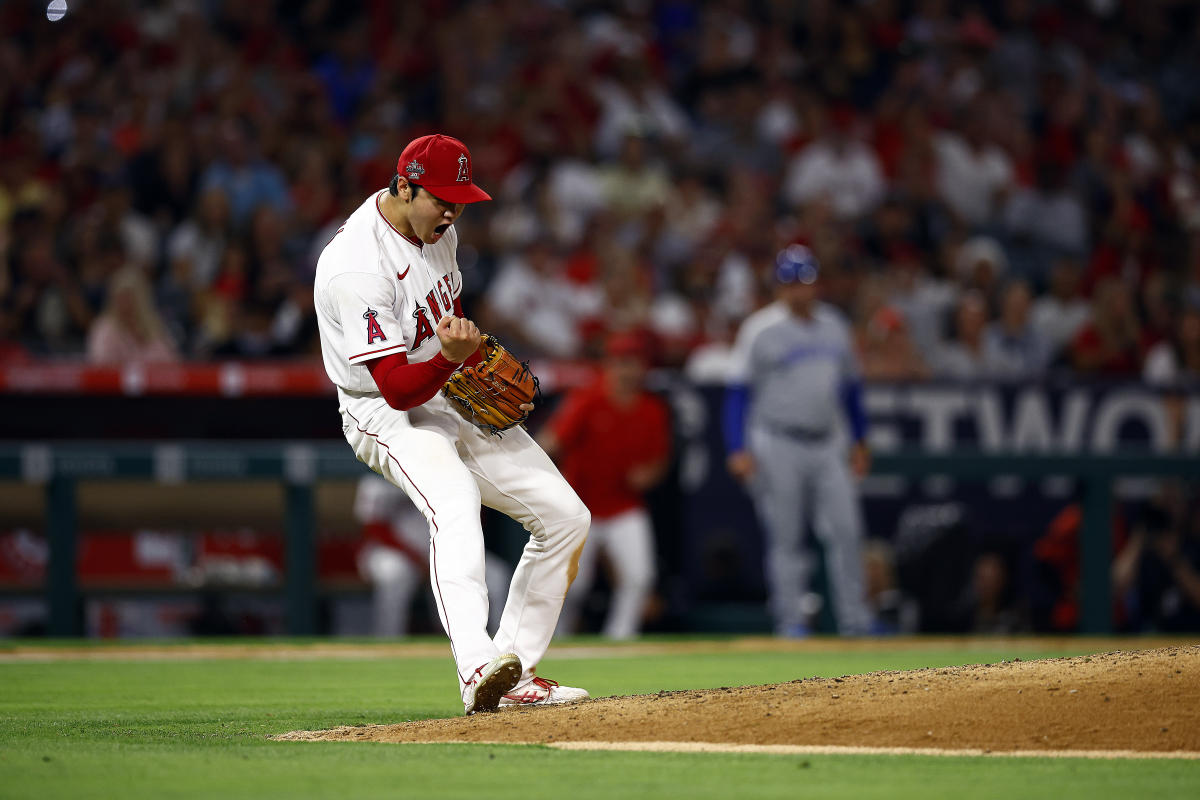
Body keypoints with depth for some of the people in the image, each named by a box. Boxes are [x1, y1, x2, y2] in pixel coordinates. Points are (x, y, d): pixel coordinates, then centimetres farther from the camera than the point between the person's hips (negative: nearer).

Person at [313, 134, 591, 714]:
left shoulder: (437, 229, 1)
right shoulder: (356, 269, -27)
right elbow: (399, 389, -29)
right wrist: (451, 356, -47)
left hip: (457, 398, 9)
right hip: (388, 419, -9)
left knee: (566, 516, 4)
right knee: (456, 502, -39)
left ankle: (514, 672, 8)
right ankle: (477, 668, -56)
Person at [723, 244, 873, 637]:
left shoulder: (834, 324, 11)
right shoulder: (760, 329, -5)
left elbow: (851, 383, 20)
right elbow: (737, 391, -6)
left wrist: (860, 440, 18)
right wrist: (738, 449, -15)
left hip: (826, 445, 5)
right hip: (778, 445, -5)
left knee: (846, 531, -1)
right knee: (786, 538, -3)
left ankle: (854, 620, 4)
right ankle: (791, 621, 2)